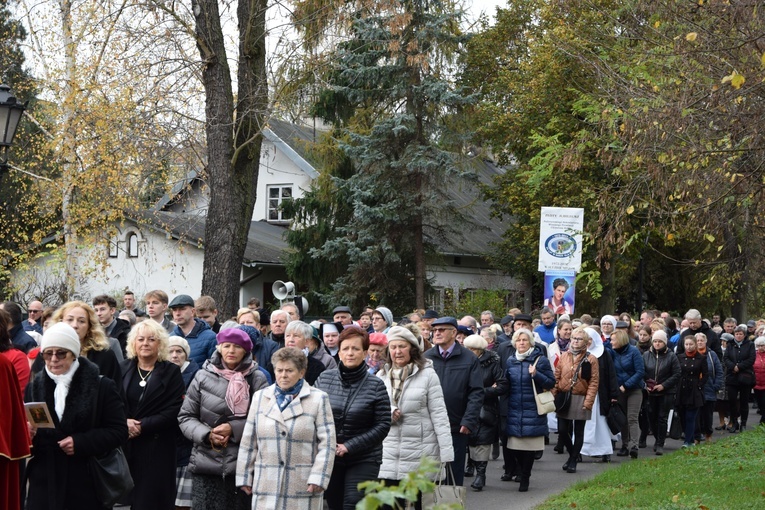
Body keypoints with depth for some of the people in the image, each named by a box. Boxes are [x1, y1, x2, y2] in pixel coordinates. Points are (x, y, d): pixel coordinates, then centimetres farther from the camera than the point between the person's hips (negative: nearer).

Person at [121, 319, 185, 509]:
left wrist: (142, 426, -14)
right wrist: (124, 422, -14)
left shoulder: (171, 372, 3)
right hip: (123, 445, 2)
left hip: (157, 448, -2)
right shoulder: (123, 368, 10)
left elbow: (173, 411, -6)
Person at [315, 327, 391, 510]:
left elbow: (383, 426, -7)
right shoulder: (324, 379, 1)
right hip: (329, 459, 3)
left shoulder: (376, 385, -6)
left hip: (364, 460, -3)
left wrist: (348, 446, -13)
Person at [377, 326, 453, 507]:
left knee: (418, 502, 4)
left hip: (420, 451, -3)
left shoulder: (427, 374, -3)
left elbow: (439, 414, -5)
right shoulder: (382, 375, 8)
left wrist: (446, 450, -11)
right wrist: (388, 414, -11)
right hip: (389, 451, 3)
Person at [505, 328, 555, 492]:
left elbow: (551, 383, -4)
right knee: (514, 445, -1)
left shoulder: (540, 360, -2)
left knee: (529, 446, -1)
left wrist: (536, 375, -17)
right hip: (514, 409, 3)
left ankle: (525, 478, 10)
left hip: (532, 410, -3)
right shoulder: (510, 361, 11)